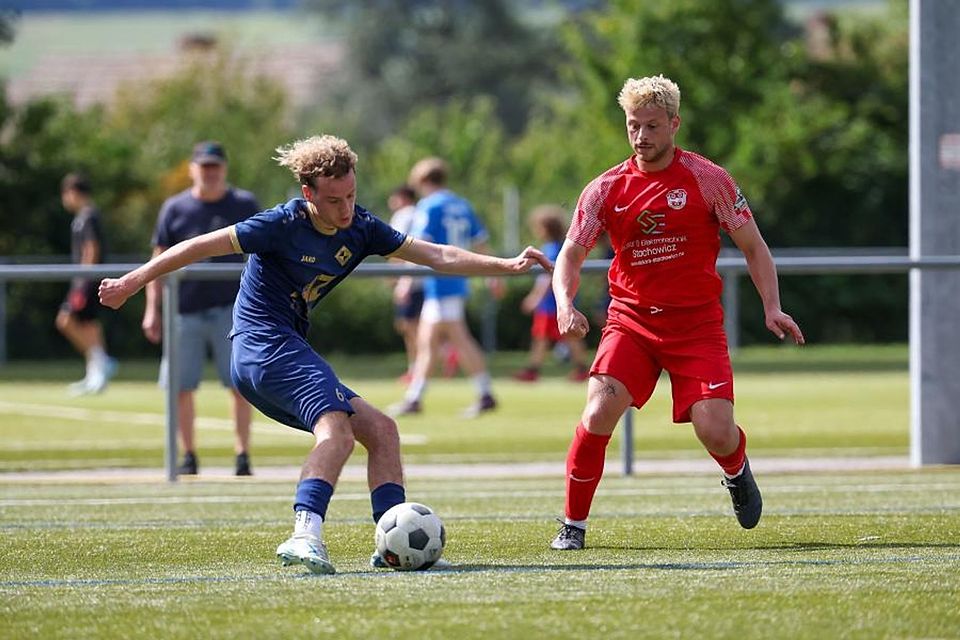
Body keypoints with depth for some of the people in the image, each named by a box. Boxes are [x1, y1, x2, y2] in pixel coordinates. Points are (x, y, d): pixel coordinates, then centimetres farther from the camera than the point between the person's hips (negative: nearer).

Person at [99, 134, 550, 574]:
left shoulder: (359, 228, 7)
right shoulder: (284, 224, -14)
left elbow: (437, 256, 8)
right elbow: (201, 246, -11)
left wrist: (508, 266, 0)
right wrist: (132, 283, -9)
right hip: (265, 343, -9)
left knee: (381, 431, 7)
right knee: (337, 430, -29)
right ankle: (305, 537, -46)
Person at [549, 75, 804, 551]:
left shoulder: (707, 179, -4)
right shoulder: (605, 189, 1)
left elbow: (753, 247, 3)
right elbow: (570, 256, 4)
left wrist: (772, 308, -10)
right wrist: (565, 305, -16)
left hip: (696, 323, -1)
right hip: (630, 320, 1)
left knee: (715, 432, -14)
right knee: (598, 414, -21)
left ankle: (737, 473, 25)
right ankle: (573, 525, -5)